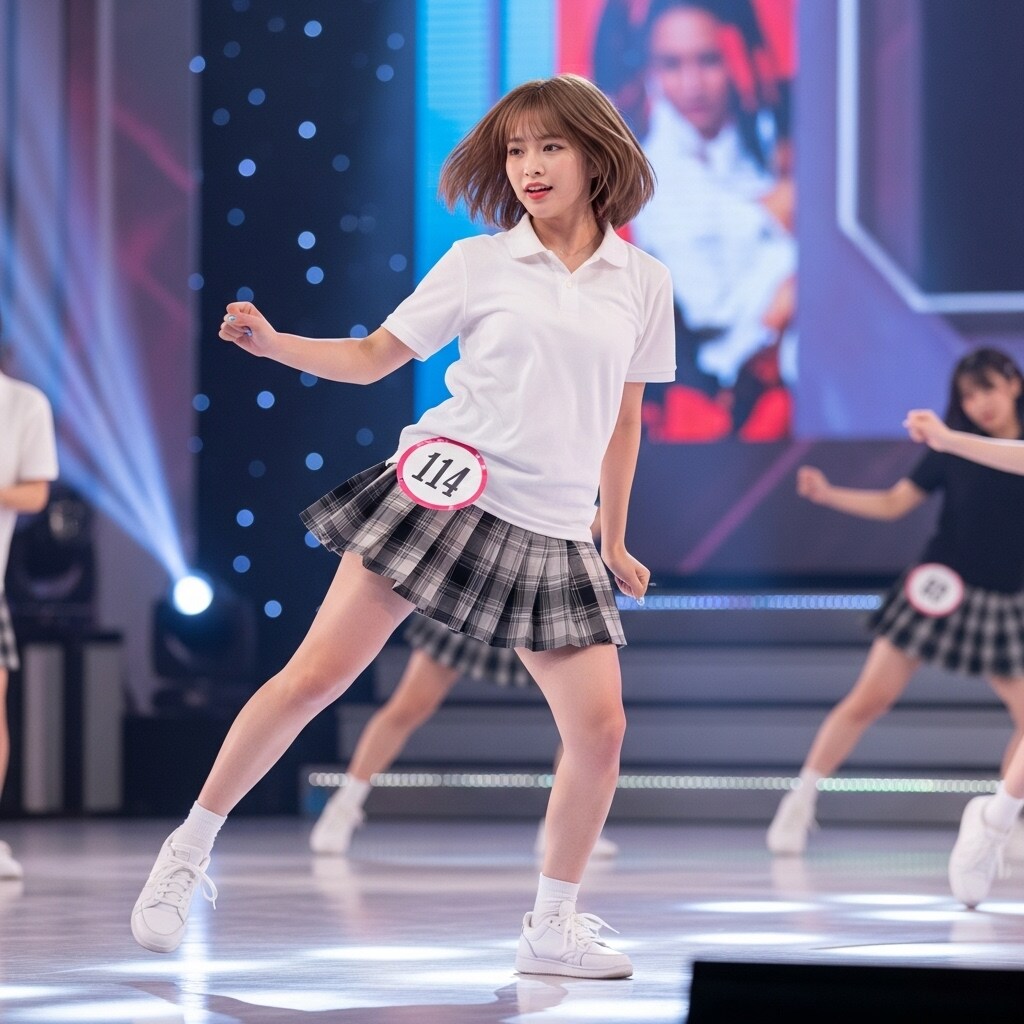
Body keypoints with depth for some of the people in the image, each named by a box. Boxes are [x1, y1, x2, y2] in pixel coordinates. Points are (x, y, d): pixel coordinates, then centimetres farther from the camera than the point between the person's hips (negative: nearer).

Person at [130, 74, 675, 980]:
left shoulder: (643, 284, 8)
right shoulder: (477, 264, 2)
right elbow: (373, 358, 8)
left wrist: (615, 540, 20)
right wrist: (272, 344, -7)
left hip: (554, 534, 2)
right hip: (443, 492, -2)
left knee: (600, 726, -8)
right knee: (317, 675, -8)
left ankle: (552, 926, 10)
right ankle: (188, 852, 6)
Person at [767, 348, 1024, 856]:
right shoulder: (954, 448, -2)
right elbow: (893, 503, 1)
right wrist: (829, 494, -9)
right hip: (941, 587, -2)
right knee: (869, 699, -5)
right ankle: (799, 804, 4)